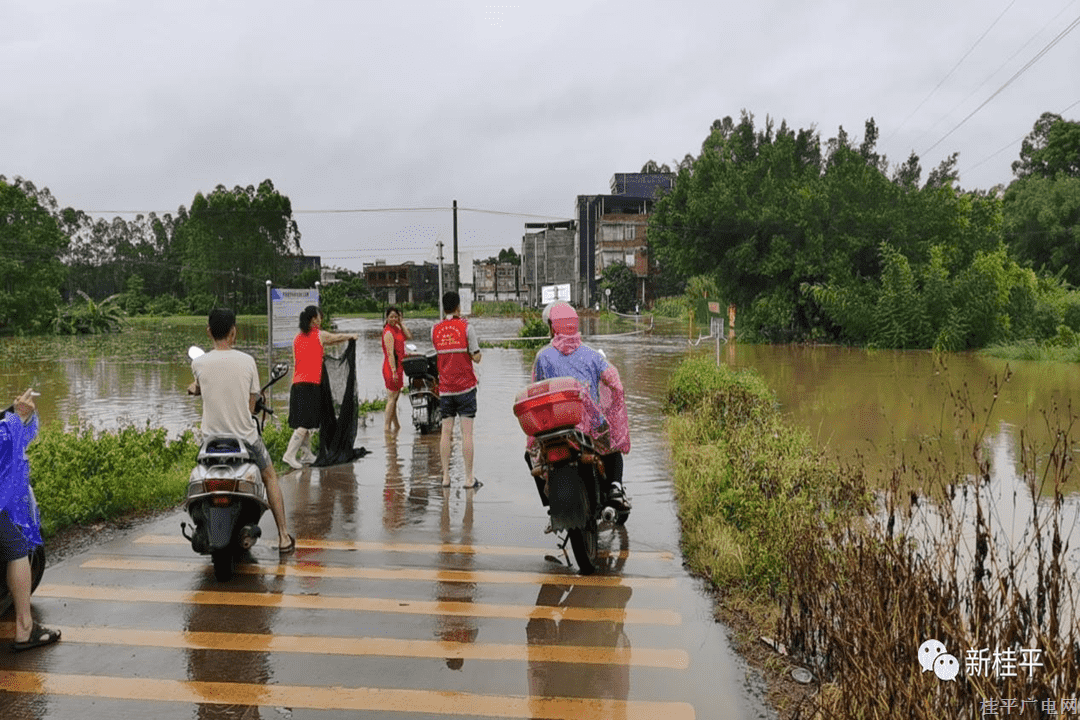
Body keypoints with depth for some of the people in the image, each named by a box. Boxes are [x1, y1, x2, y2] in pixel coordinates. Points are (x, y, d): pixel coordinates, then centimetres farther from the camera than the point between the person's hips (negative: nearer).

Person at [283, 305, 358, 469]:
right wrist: (352, 336, 35)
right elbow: (338, 337, 15)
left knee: (307, 422, 14)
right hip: (310, 384, -7)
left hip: (297, 384, 7)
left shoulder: (297, 338, 13)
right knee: (305, 423, -9)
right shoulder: (319, 335, -2)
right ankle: (289, 455, -15)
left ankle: (306, 454, 21)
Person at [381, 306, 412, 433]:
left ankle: (396, 425, 24)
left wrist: (401, 323, 2)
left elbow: (409, 336, 3)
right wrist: (394, 371, -24)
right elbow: (390, 353, -21)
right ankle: (388, 426, -3)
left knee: (395, 397, 15)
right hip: (391, 367, -9)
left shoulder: (397, 328, 13)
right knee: (392, 397, -6)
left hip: (398, 367, 9)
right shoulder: (388, 332, -16)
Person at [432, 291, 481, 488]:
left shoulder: (435, 330, 4)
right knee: (467, 433, -1)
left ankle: (445, 476, 8)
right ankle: (469, 478, 1)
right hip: (465, 386, -3)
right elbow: (476, 357, -9)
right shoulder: (466, 327, -6)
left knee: (446, 432, 7)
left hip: (445, 388, 3)